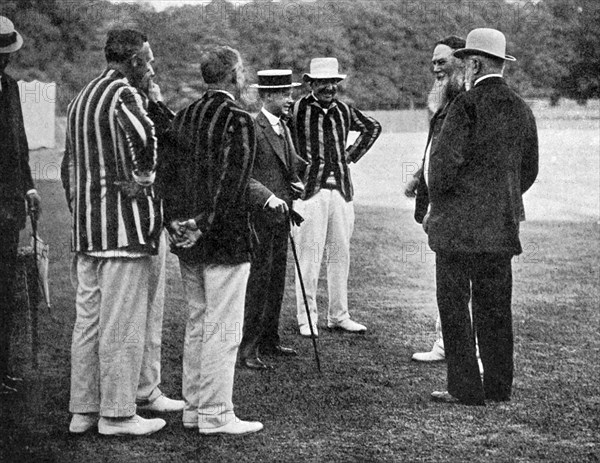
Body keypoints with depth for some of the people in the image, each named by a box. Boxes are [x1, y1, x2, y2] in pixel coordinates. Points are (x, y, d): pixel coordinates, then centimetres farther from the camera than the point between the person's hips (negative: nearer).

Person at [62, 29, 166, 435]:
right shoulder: (123, 94, -11)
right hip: (124, 223, -9)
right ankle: (117, 414, 2)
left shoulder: (81, 98, 18)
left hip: (86, 225, 9)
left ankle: (83, 409, 18)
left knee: (88, 320, 12)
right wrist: (145, 175, -16)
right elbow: (147, 136, -32)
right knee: (123, 325, -3)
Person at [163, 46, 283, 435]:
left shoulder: (185, 117, 9)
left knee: (197, 324, 16)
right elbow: (231, 184, -21)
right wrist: (208, 225, -13)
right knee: (223, 329, -2)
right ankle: (216, 415, 2)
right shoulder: (239, 121, -14)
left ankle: (194, 407, 22)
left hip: (188, 242, 8)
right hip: (225, 241, -8)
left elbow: (173, 172, 14)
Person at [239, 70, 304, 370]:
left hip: (281, 215, 9)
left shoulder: (284, 128, 16)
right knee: (258, 281, -8)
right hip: (260, 214, -9)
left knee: (276, 281, 13)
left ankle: (269, 341, 22)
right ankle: (247, 349, -3)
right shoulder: (252, 129, -13)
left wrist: (298, 185, 8)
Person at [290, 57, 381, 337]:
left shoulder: (344, 111, 11)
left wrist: (353, 154, 15)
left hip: (342, 190, 5)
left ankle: (338, 316, 17)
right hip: (309, 189, -5)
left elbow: (373, 127, 27)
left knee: (340, 254, 8)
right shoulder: (297, 109, -5)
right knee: (309, 256, -4)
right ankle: (307, 319, 4)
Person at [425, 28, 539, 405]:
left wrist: (436, 207, -3)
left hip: (459, 223, -7)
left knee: (454, 306, 1)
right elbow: (529, 170, 15)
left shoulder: (467, 105, -13)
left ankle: (466, 389, 2)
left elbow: (444, 161, -17)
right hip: (502, 224, 7)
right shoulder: (521, 109, 9)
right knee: (495, 306, 12)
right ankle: (499, 385, 17)